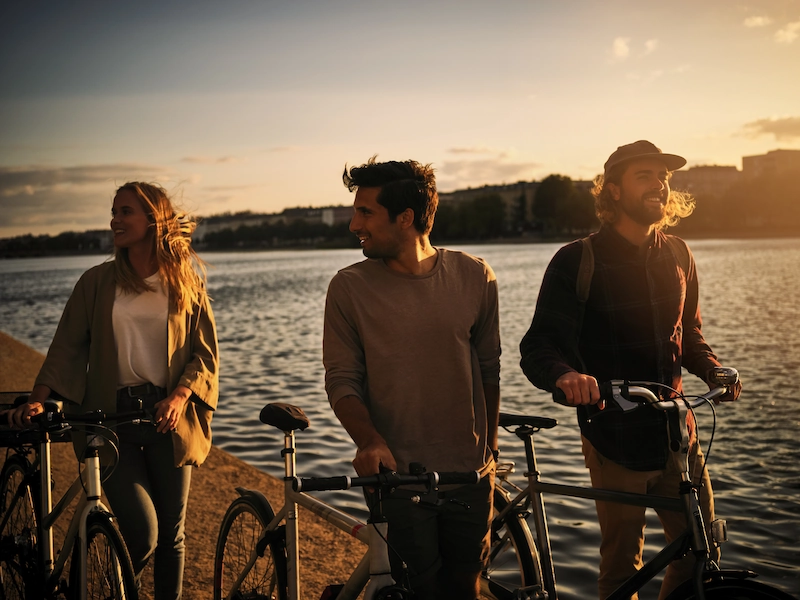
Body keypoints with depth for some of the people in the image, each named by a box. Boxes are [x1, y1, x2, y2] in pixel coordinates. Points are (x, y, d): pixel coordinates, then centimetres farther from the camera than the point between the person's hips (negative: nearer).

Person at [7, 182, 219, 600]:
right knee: (142, 533, -13)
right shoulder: (97, 282, 6)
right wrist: (38, 399, -10)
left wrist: (179, 396, -14)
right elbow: (67, 347, 4)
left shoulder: (186, 282, 6)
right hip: (110, 420, -1)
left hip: (167, 419, 1)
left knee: (170, 535, 8)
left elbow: (205, 353, 4)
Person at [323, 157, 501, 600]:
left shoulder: (474, 277, -2)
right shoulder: (349, 288, -6)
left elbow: (488, 368, 8)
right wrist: (369, 439, -22)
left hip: (469, 471, 2)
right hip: (396, 474, -2)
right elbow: (341, 380, -4)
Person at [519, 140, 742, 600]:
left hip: (676, 434, 4)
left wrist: (715, 371, -2)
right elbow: (538, 347, -14)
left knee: (702, 555, 9)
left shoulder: (677, 256, 7)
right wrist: (564, 374, -36)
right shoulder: (577, 261, -9)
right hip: (614, 443, -4)